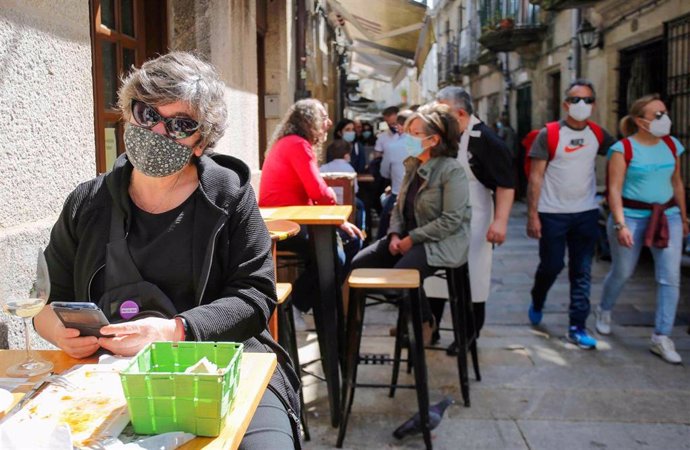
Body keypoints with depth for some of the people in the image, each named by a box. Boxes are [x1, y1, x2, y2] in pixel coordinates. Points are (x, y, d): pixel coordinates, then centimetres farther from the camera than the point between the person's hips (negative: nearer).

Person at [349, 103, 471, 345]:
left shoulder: (452, 171, -14)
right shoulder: (412, 166, 11)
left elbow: (451, 220, -20)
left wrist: (412, 239, -20)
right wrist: (395, 234, -4)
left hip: (441, 242, -8)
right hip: (408, 237, 8)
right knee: (358, 264, -4)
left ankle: (425, 322, 0)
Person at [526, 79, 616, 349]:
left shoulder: (598, 134, 3)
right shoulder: (548, 134, -8)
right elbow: (535, 177, -9)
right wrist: (532, 215, -13)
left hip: (586, 213, 3)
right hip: (552, 213, -3)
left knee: (582, 272, 3)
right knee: (551, 266, 6)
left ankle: (577, 328, 11)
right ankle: (537, 303, 36)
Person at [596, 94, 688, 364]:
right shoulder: (623, 148, -9)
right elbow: (614, 189, -13)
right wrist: (620, 224, -21)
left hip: (667, 216, 4)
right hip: (632, 216, -4)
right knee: (622, 272, 10)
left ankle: (661, 338, 7)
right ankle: (604, 311, 40)